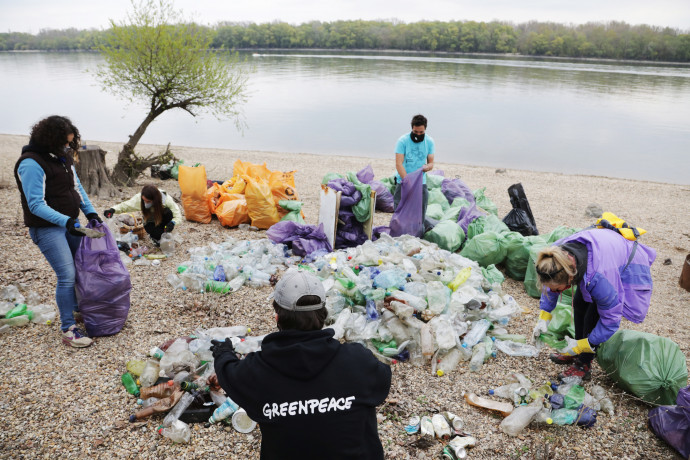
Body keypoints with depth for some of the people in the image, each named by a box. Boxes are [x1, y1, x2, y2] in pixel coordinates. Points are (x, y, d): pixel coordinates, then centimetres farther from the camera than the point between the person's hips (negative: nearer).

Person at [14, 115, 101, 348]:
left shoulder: (63, 157, 8)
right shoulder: (32, 163, -18)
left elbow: (76, 187, 16)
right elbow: (36, 205, -21)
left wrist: (91, 212, 6)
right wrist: (65, 221, -30)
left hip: (70, 223, 8)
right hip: (47, 229, -8)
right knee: (67, 276, -11)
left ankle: (79, 309, 33)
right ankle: (68, 330, -2)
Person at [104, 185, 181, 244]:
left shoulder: (166, 199, -31)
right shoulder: (139, 198, -27)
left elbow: (178, 216, -26)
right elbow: (125, 205, -19)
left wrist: (172, 223, -47)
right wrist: (112, 210, -39)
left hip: (163, 221, -1)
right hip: (152, 222, 1)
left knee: (168, 212, -35)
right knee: (148, 227, -35)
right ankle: (157, 238, -1)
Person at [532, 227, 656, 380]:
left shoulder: (598, 278, -45)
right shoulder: (557, 254, -29)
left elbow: (611, 320, -29)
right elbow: (550, 287, -5)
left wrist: (580, 345, -22)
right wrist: (543, 317, -10)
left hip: (628, 269, -6)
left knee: (592, 315, -14)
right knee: (580, 303, 7)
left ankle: (583, 365, 4)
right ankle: (577, 353, 25)